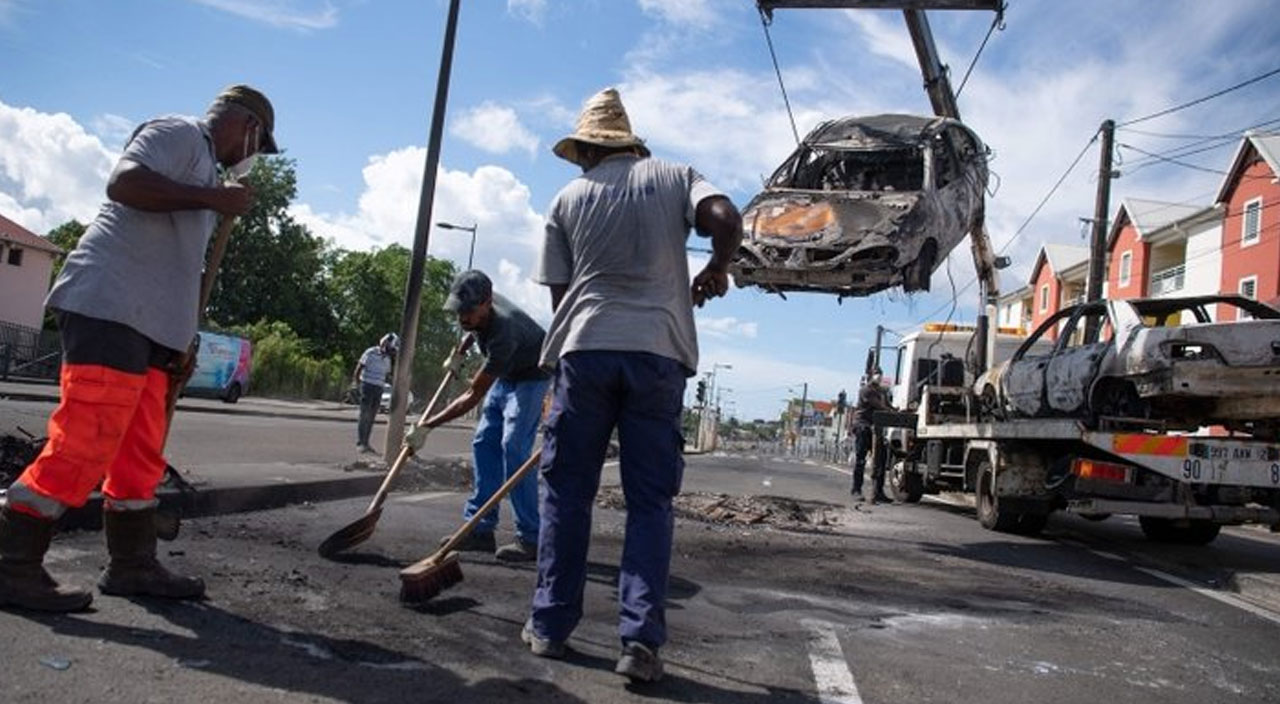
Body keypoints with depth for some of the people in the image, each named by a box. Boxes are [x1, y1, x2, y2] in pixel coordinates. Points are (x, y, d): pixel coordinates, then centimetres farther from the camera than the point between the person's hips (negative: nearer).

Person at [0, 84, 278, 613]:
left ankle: (133, 565, 16)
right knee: (84, 444, -12)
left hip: (149, 323, 10)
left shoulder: (204, 168, 27)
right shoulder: (180, 133, 0)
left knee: (141, 452, 10)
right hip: (109, 307, -10)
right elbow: (124, 182, -18)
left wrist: (182, 335, 22)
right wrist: (212, 197, -16)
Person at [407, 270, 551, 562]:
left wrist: (428, 426, -33)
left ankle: (530, 539, -16)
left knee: (514, 448, -19)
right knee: (484, 444, 1)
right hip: (504, 375, 9)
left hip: (531, 377, -9)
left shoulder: (503, 331, -39)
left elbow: (473, 396, -34)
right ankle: (481, 530, 4)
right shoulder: (478, 311, -15)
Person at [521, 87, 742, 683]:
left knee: (566, 492, 9)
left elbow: (559, 291, 12)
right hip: (657, 350, 0)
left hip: (585, 348, 0)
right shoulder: (674, 176, 12)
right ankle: (641, 638, -2)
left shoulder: (568, 198, 13)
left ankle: (550, 625, 15)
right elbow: (727, 220, -7)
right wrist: (716, 271, 11)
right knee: (650, 500, 4)